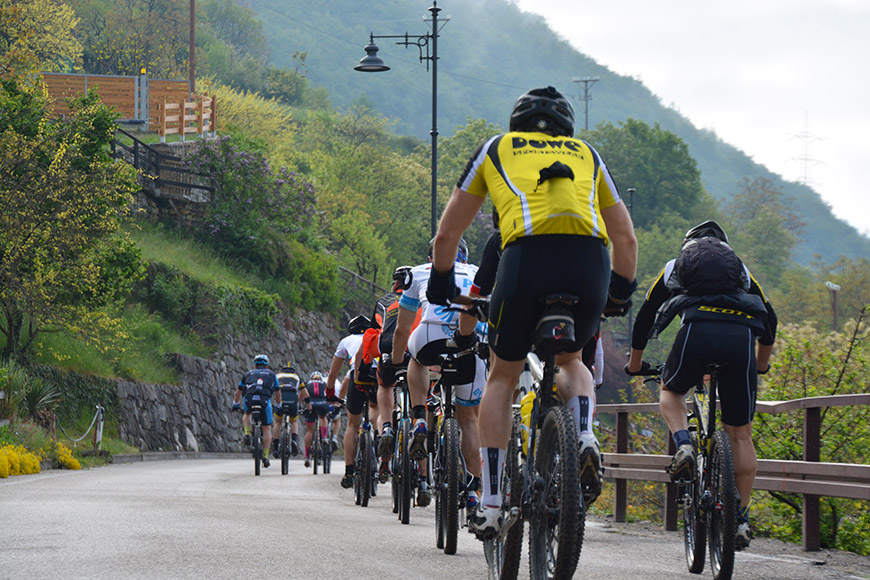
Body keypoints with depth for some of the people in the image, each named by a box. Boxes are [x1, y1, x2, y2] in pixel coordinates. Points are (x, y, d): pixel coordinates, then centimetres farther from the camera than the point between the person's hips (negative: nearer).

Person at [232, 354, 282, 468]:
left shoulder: (248, 374, 29)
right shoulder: (271, 374, 28)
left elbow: (238, 392, 37)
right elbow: (278, 393, 36)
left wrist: (236, 405, 52)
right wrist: (278, 406, 52)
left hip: (249, 399, 1)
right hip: (265, 399, -1)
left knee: (247, 415, 35)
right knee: (267, 428, 10)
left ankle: (247, 434, 9)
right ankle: (265, 457, 4)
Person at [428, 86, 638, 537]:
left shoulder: (496, 149, 29)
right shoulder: (586, 154, 33)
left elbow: (447, 234, 32)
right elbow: (626, 238, 34)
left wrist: (441, 283, 47)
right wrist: (622, 292, 49)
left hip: (527, 255, -2)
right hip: (590, 261, 2)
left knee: (502, 378, 17)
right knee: (571, 361, 29)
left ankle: (490, 503, 9)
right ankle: (585, 438, -2)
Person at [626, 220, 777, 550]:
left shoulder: (674, 268, 33)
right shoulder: (741, 270, 36)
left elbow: (644, 318, 37)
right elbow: (770, 318, 40)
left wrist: (635, 363, 52)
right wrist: (761, 364, 55)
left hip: (697, 330, -1)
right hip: (742, 334, 1)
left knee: (670, 392, 29)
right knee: (740, 433, 11)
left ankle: (683, 444, -1)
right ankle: (741, 518, 7)